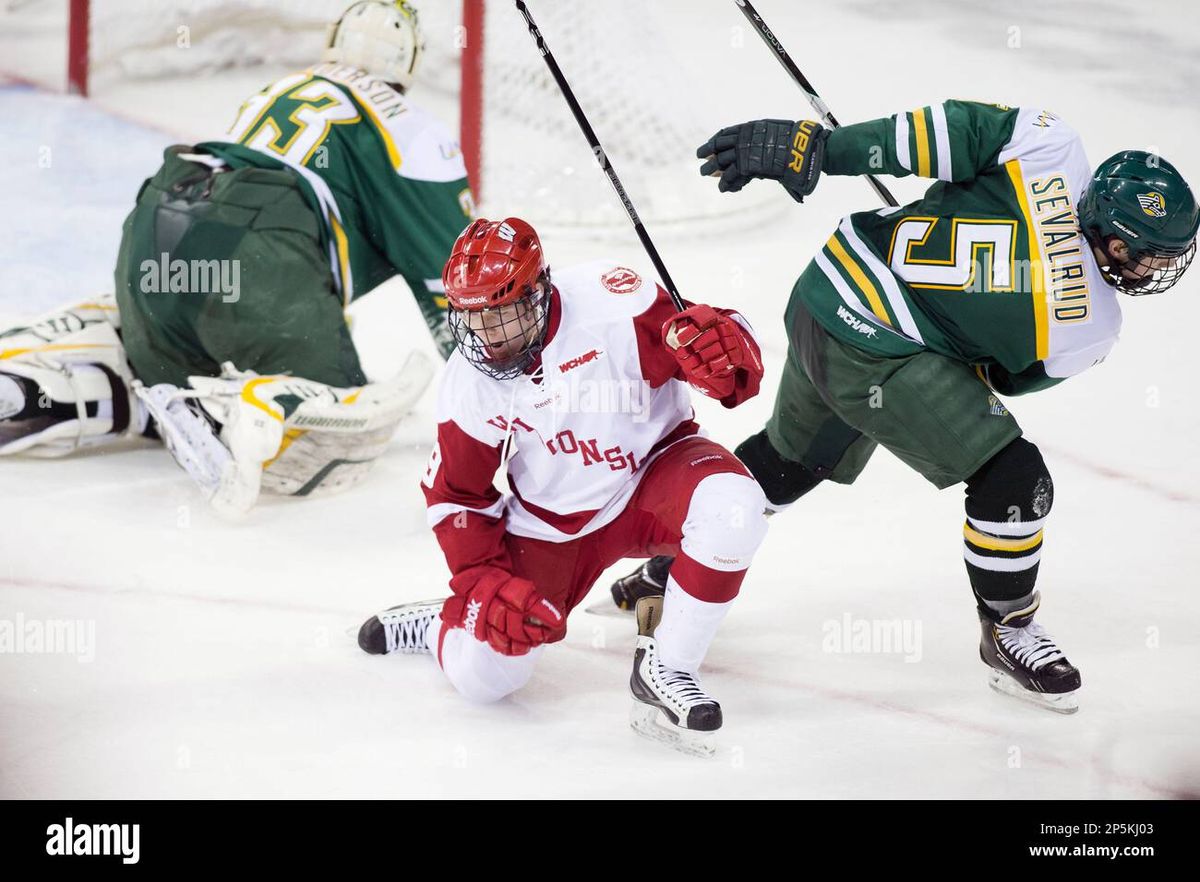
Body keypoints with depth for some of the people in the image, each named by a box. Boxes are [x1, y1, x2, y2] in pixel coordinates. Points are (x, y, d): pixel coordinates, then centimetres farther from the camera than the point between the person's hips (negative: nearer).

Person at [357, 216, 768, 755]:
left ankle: (664, 670, -18)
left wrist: (724, 353, -48)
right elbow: (455, 493, 2)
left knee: (731, 503, -36)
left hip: (652, 473, -2)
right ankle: (438, 626, 32)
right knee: (483, 675, -7)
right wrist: (486, 582, -8)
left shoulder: (609, 302, -25)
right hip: (551, 523, 2)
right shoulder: (468, 383, -12)